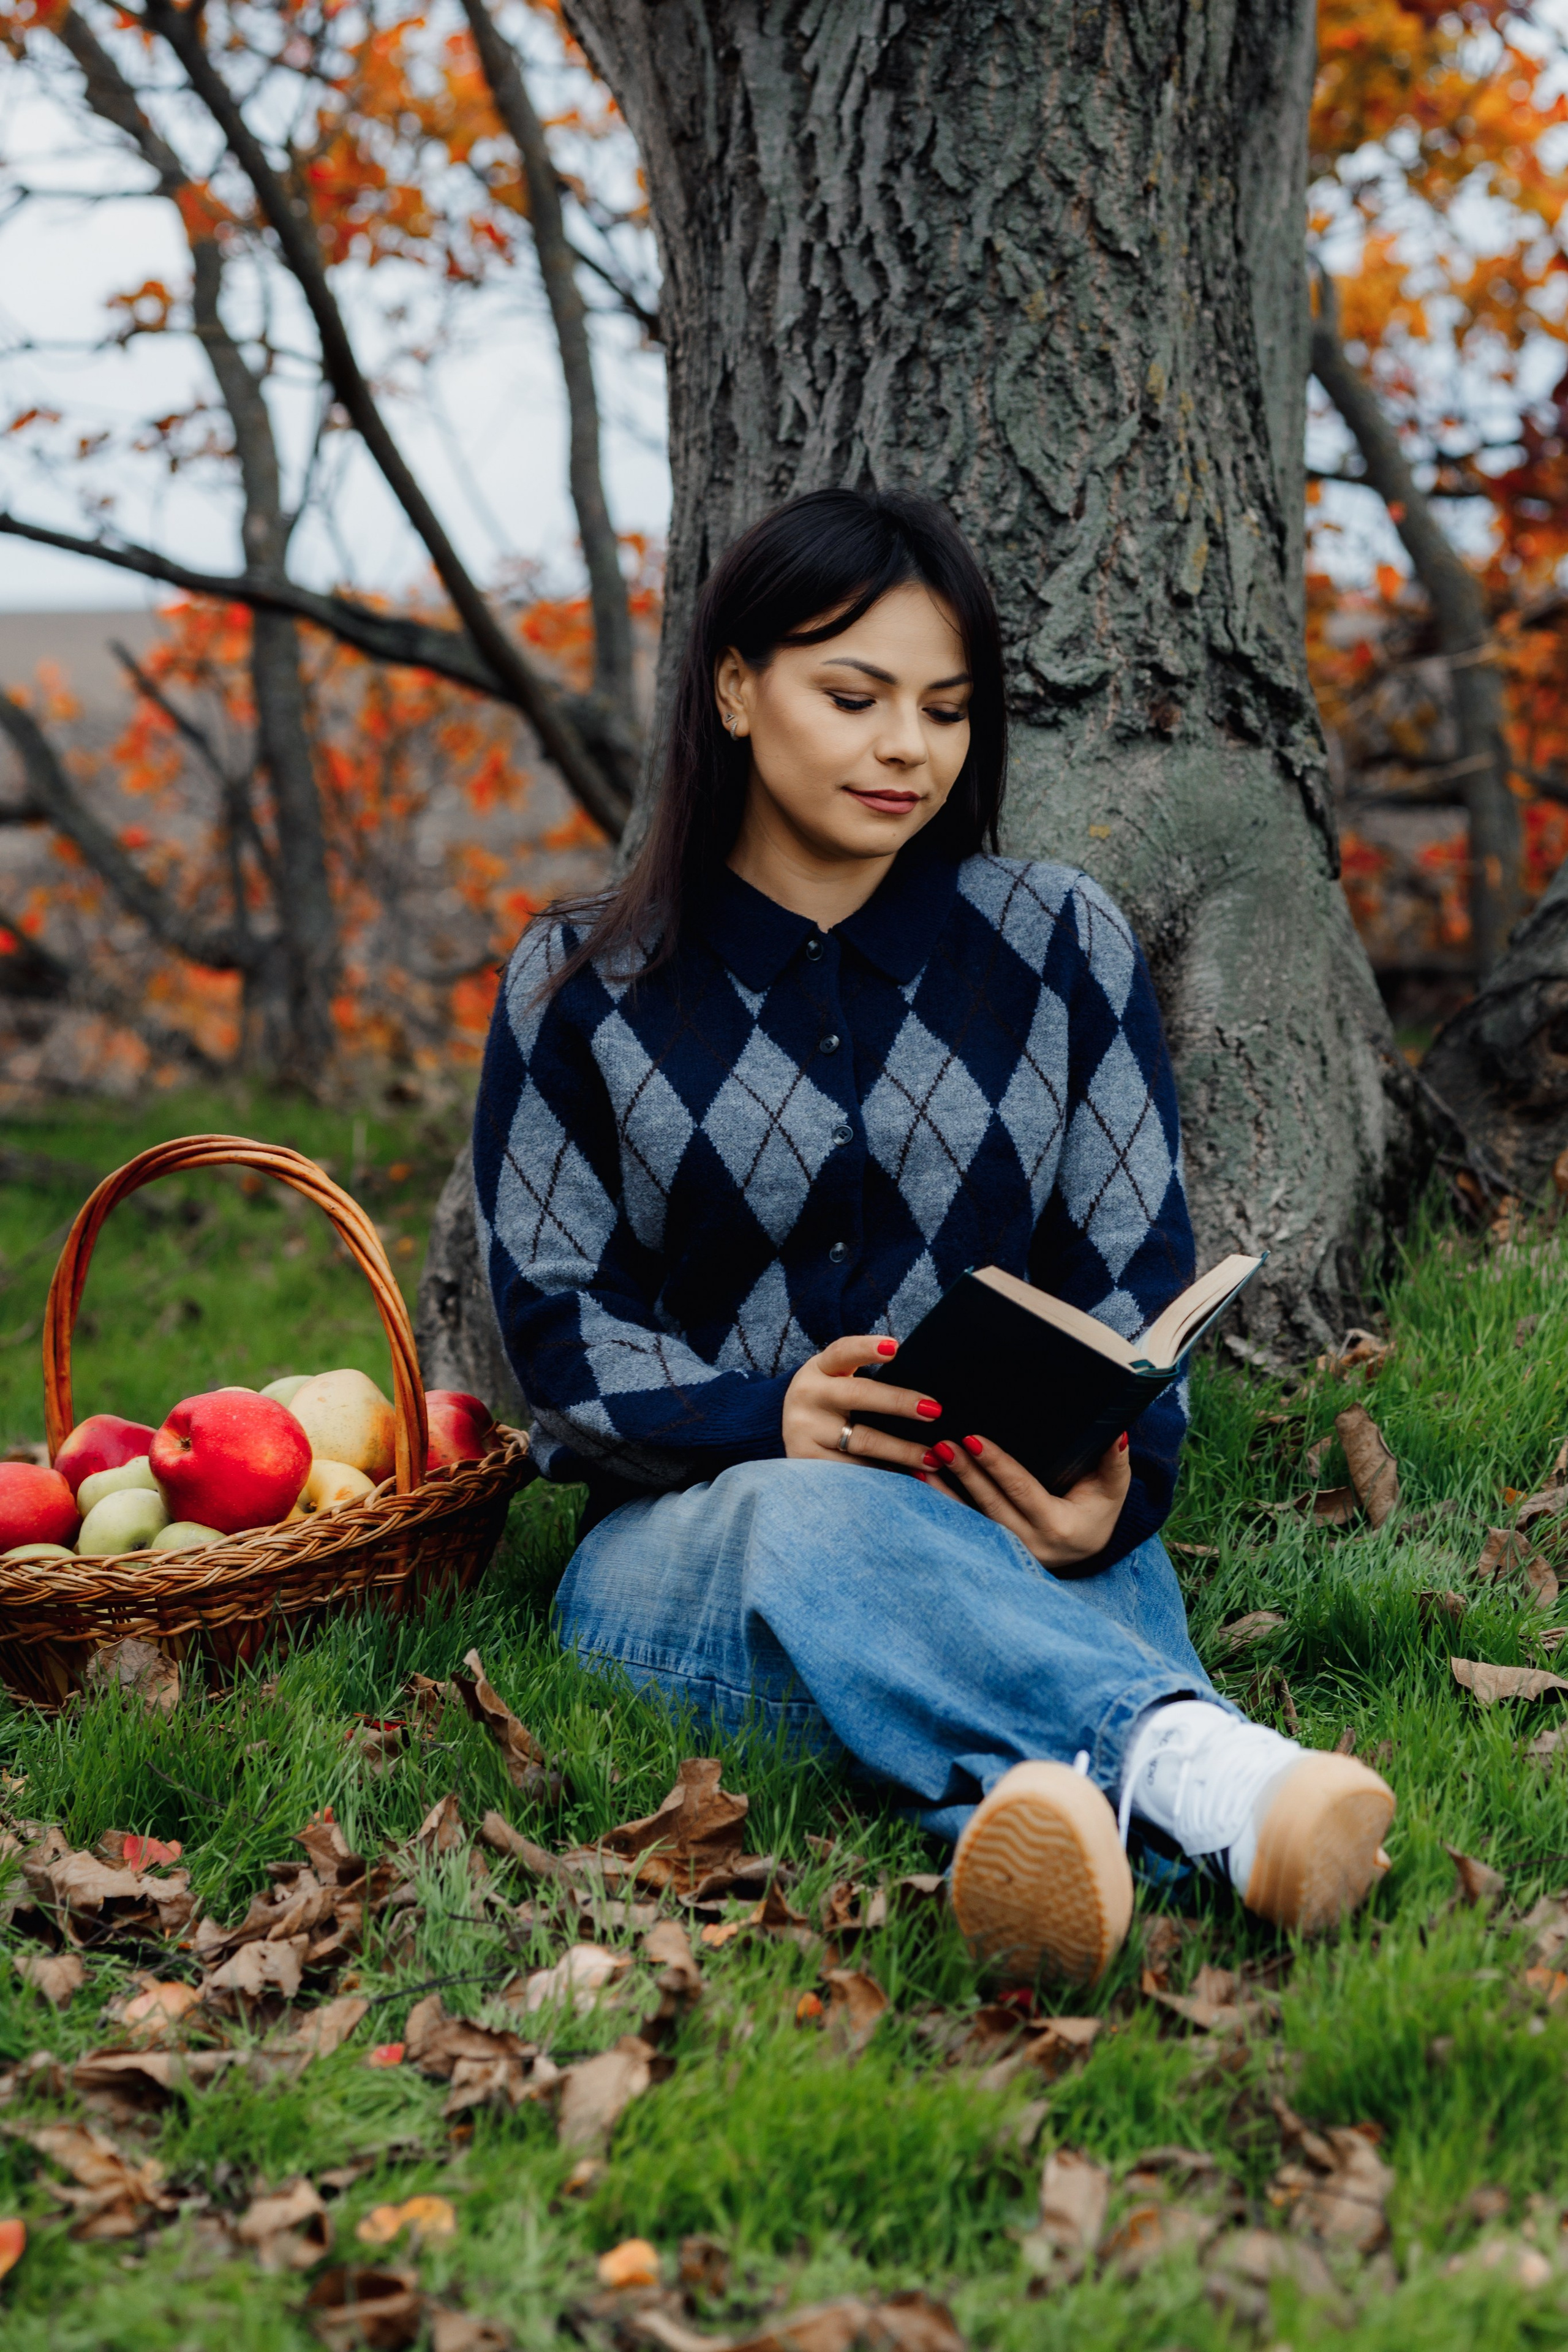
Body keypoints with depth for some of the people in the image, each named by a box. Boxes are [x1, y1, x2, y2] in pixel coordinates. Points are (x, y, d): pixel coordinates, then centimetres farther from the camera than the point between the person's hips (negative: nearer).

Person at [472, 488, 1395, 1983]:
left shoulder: (1061, 948, 11)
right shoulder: (581, 986, 8)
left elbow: (1139, 1275, 5)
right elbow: (552, 1312, 2)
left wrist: (1112, 1487, -18)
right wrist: (766, 1421, -19)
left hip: (1020, 1525, 2)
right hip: (690, 1533, -1)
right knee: (816, 1517, -39)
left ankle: (1054, 1798, -72)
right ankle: (1196, 1764, -68)